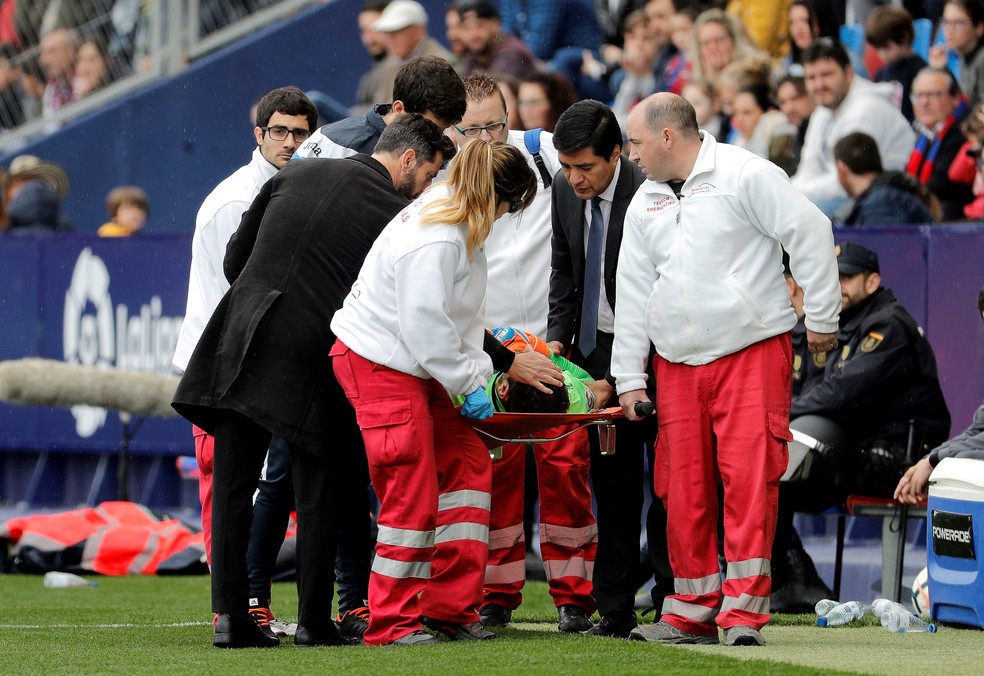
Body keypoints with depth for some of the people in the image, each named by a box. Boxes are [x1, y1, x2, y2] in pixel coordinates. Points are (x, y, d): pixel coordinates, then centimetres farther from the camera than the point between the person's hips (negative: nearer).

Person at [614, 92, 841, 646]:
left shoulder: (745, 175, -7)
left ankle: (744, 608, -10)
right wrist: (629, 377, 14)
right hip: (677, 363, 6)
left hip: (753, 352, -6)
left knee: (749, 476, -11)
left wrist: (822, 317, -6)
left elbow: (810, 232, -8)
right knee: (683, 486, 3)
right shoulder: (645, 205, 15)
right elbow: (632, 293, 17)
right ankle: (693, 611, 12)